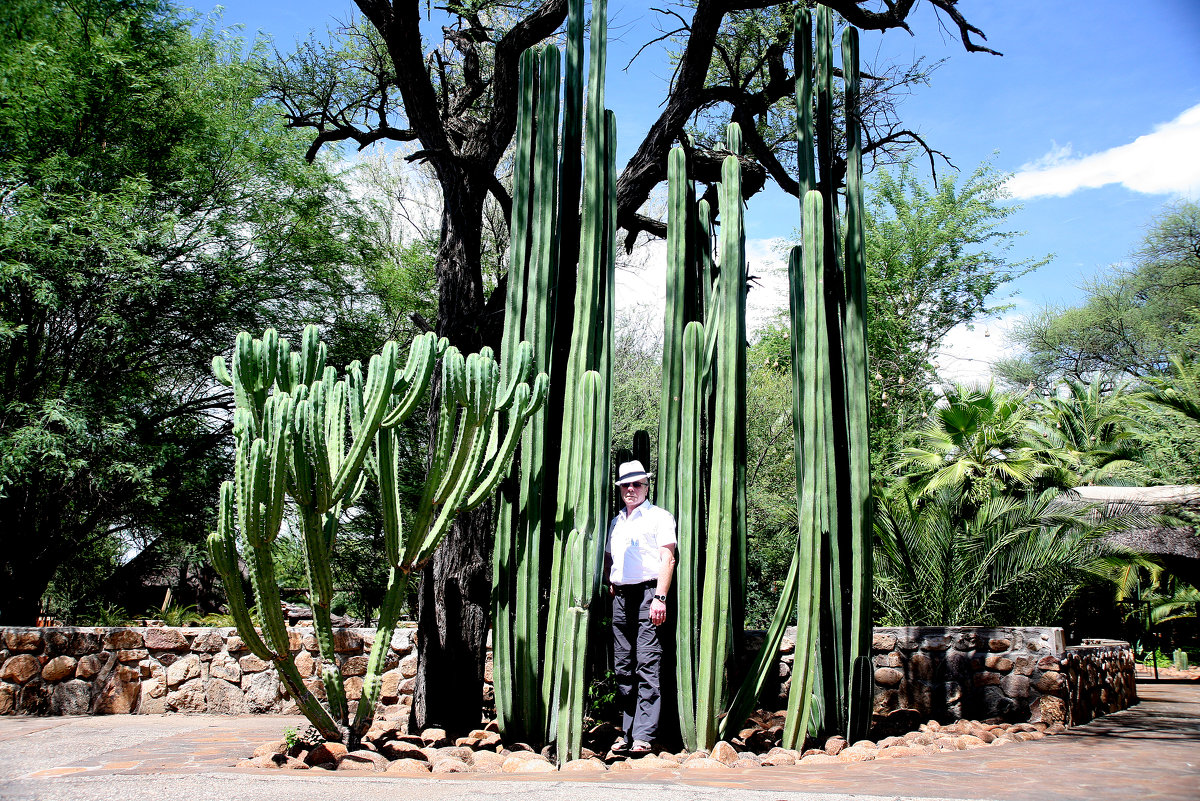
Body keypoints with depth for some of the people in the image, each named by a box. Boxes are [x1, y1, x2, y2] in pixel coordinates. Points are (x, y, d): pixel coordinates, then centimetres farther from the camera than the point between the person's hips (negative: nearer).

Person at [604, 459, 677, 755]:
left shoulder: (659, 516, 2)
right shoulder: (616, 521, 21)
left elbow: (667, 559, -6)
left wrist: (660, 597, -16)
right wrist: (610, 585, 12)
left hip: (648, 593, -7)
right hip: (621, 597, 7)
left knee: (648, 666, -10)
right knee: (623, 667, 6)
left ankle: (643, 735, -11)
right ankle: (627, 733, 11)